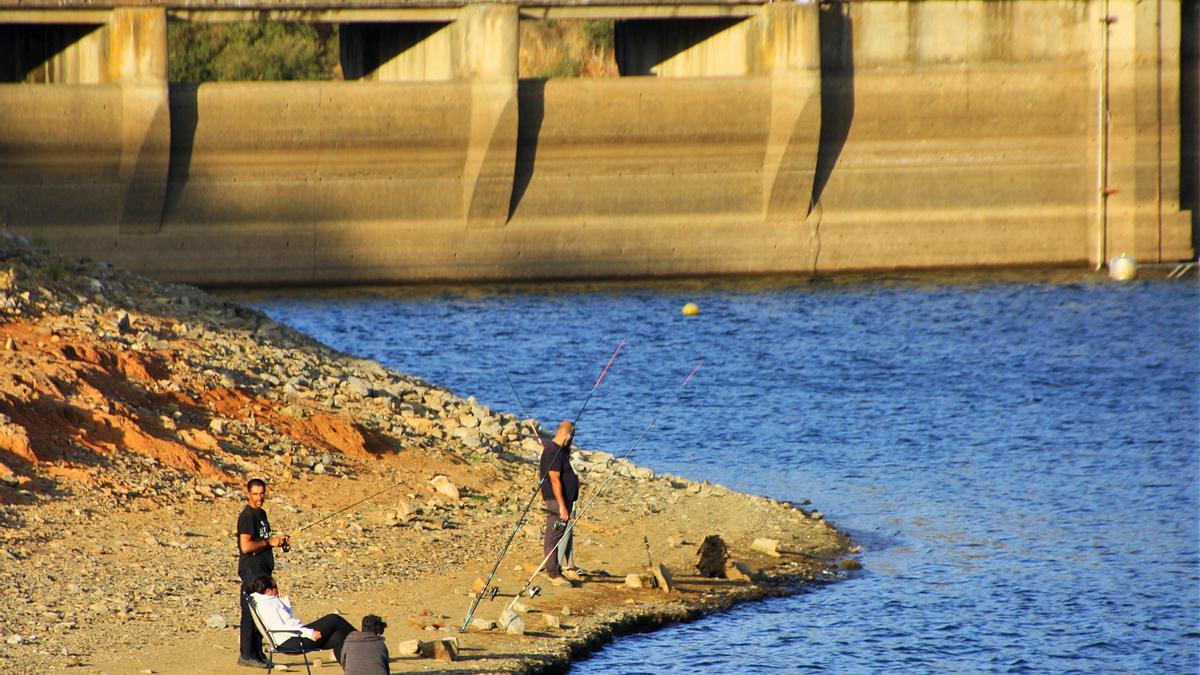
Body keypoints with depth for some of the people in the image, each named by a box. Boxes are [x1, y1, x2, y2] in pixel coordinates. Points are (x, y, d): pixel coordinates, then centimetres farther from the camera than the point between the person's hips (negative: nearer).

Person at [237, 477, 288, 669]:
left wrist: (278, 541, 12)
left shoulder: (261, 513, 17)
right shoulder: (247, 516, -12)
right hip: (251, 568, -9)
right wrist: (269, 542, -14)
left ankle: (256, 653, 15)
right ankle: (246, 655, -7)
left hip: (263, 568, 9)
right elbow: (246, 546, -21)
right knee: (251, 613, -9)